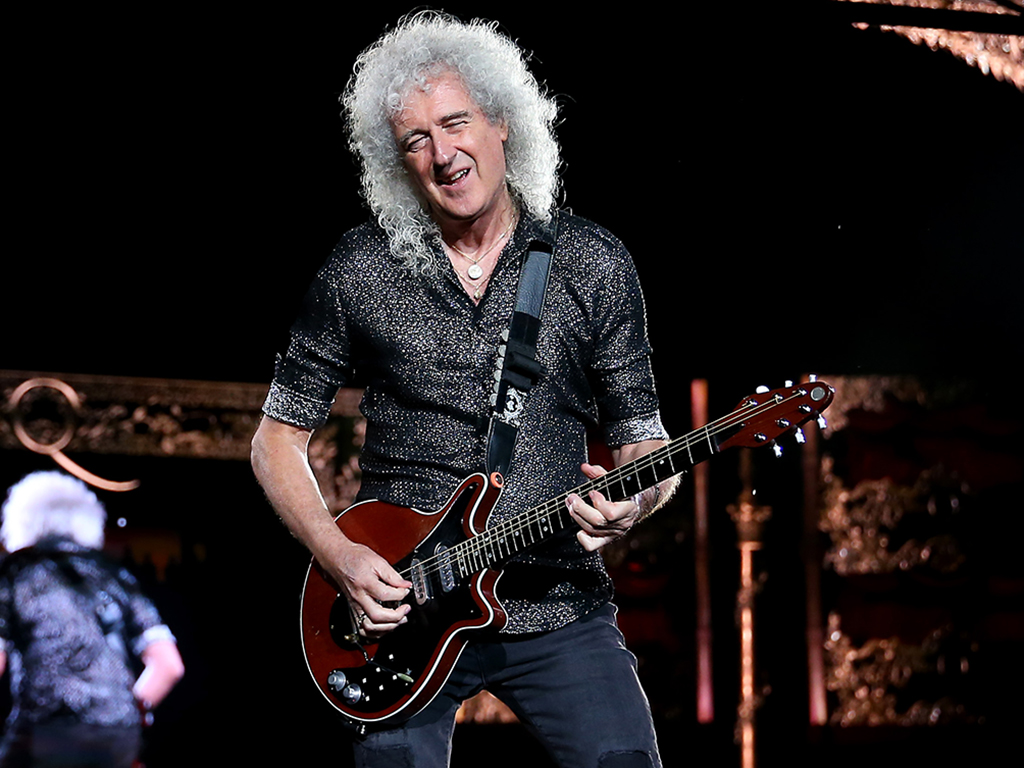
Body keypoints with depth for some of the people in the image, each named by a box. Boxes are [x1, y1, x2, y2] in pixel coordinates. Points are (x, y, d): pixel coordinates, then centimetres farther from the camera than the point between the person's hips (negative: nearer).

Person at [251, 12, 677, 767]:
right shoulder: (360, 273, 0)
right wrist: (340, 555, -8)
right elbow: (277, 440, 7)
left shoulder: (594, 266, 1)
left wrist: (633, 501, -19)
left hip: (558, 607, 0)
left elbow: (644, 441, 4)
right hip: (398, 605, 0)